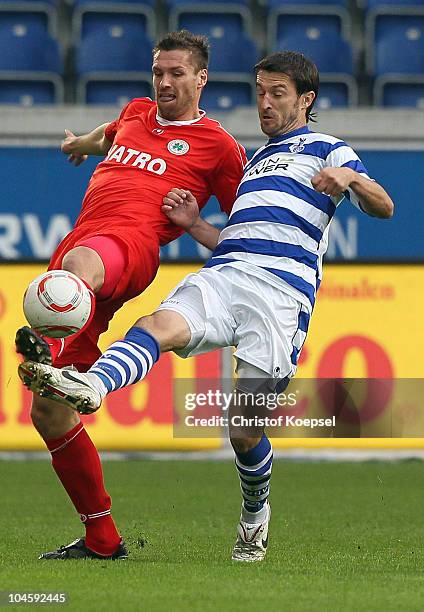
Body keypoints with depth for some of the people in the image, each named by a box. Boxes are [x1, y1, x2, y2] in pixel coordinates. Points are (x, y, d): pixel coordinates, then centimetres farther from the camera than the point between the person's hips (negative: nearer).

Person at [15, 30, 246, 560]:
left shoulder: (217, 145, 12)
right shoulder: (136, 115, 29)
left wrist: (191, 221, -2)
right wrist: (82, 144, 73)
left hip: (131, 243, -7)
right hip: (79, 244, 7)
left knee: (80, 263, -47)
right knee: (48, 412, 0)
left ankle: (52, 349, -82)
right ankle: (101, 539, 10)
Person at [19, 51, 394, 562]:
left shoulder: (326, 150, 18)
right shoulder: (255, 161, 36)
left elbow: (383, 208, 4)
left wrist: (352, 178, -16)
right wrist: (192, 223, 18)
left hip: (282, 289, -5)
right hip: (219, 275, 5)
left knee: (245, 431, -9)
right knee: (160, 324, -30)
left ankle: (255, 512, 19)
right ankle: (90, 385, -58)